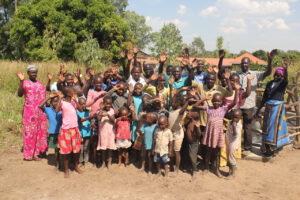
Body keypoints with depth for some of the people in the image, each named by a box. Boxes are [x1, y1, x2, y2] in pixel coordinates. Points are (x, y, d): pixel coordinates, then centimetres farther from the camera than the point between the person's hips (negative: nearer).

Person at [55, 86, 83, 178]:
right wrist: (59, 99, -25)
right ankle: (66, 170, 19)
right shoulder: (62, 102, -11)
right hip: (66, 129, -5)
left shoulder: (74, 102, 3)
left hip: (75, 129, 5)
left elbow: (81, 110, -8)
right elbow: (57, 110, -27)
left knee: (77, 148, 12)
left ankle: (76, 166, 31)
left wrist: (75, 100, -14)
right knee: (66, 150, 5)